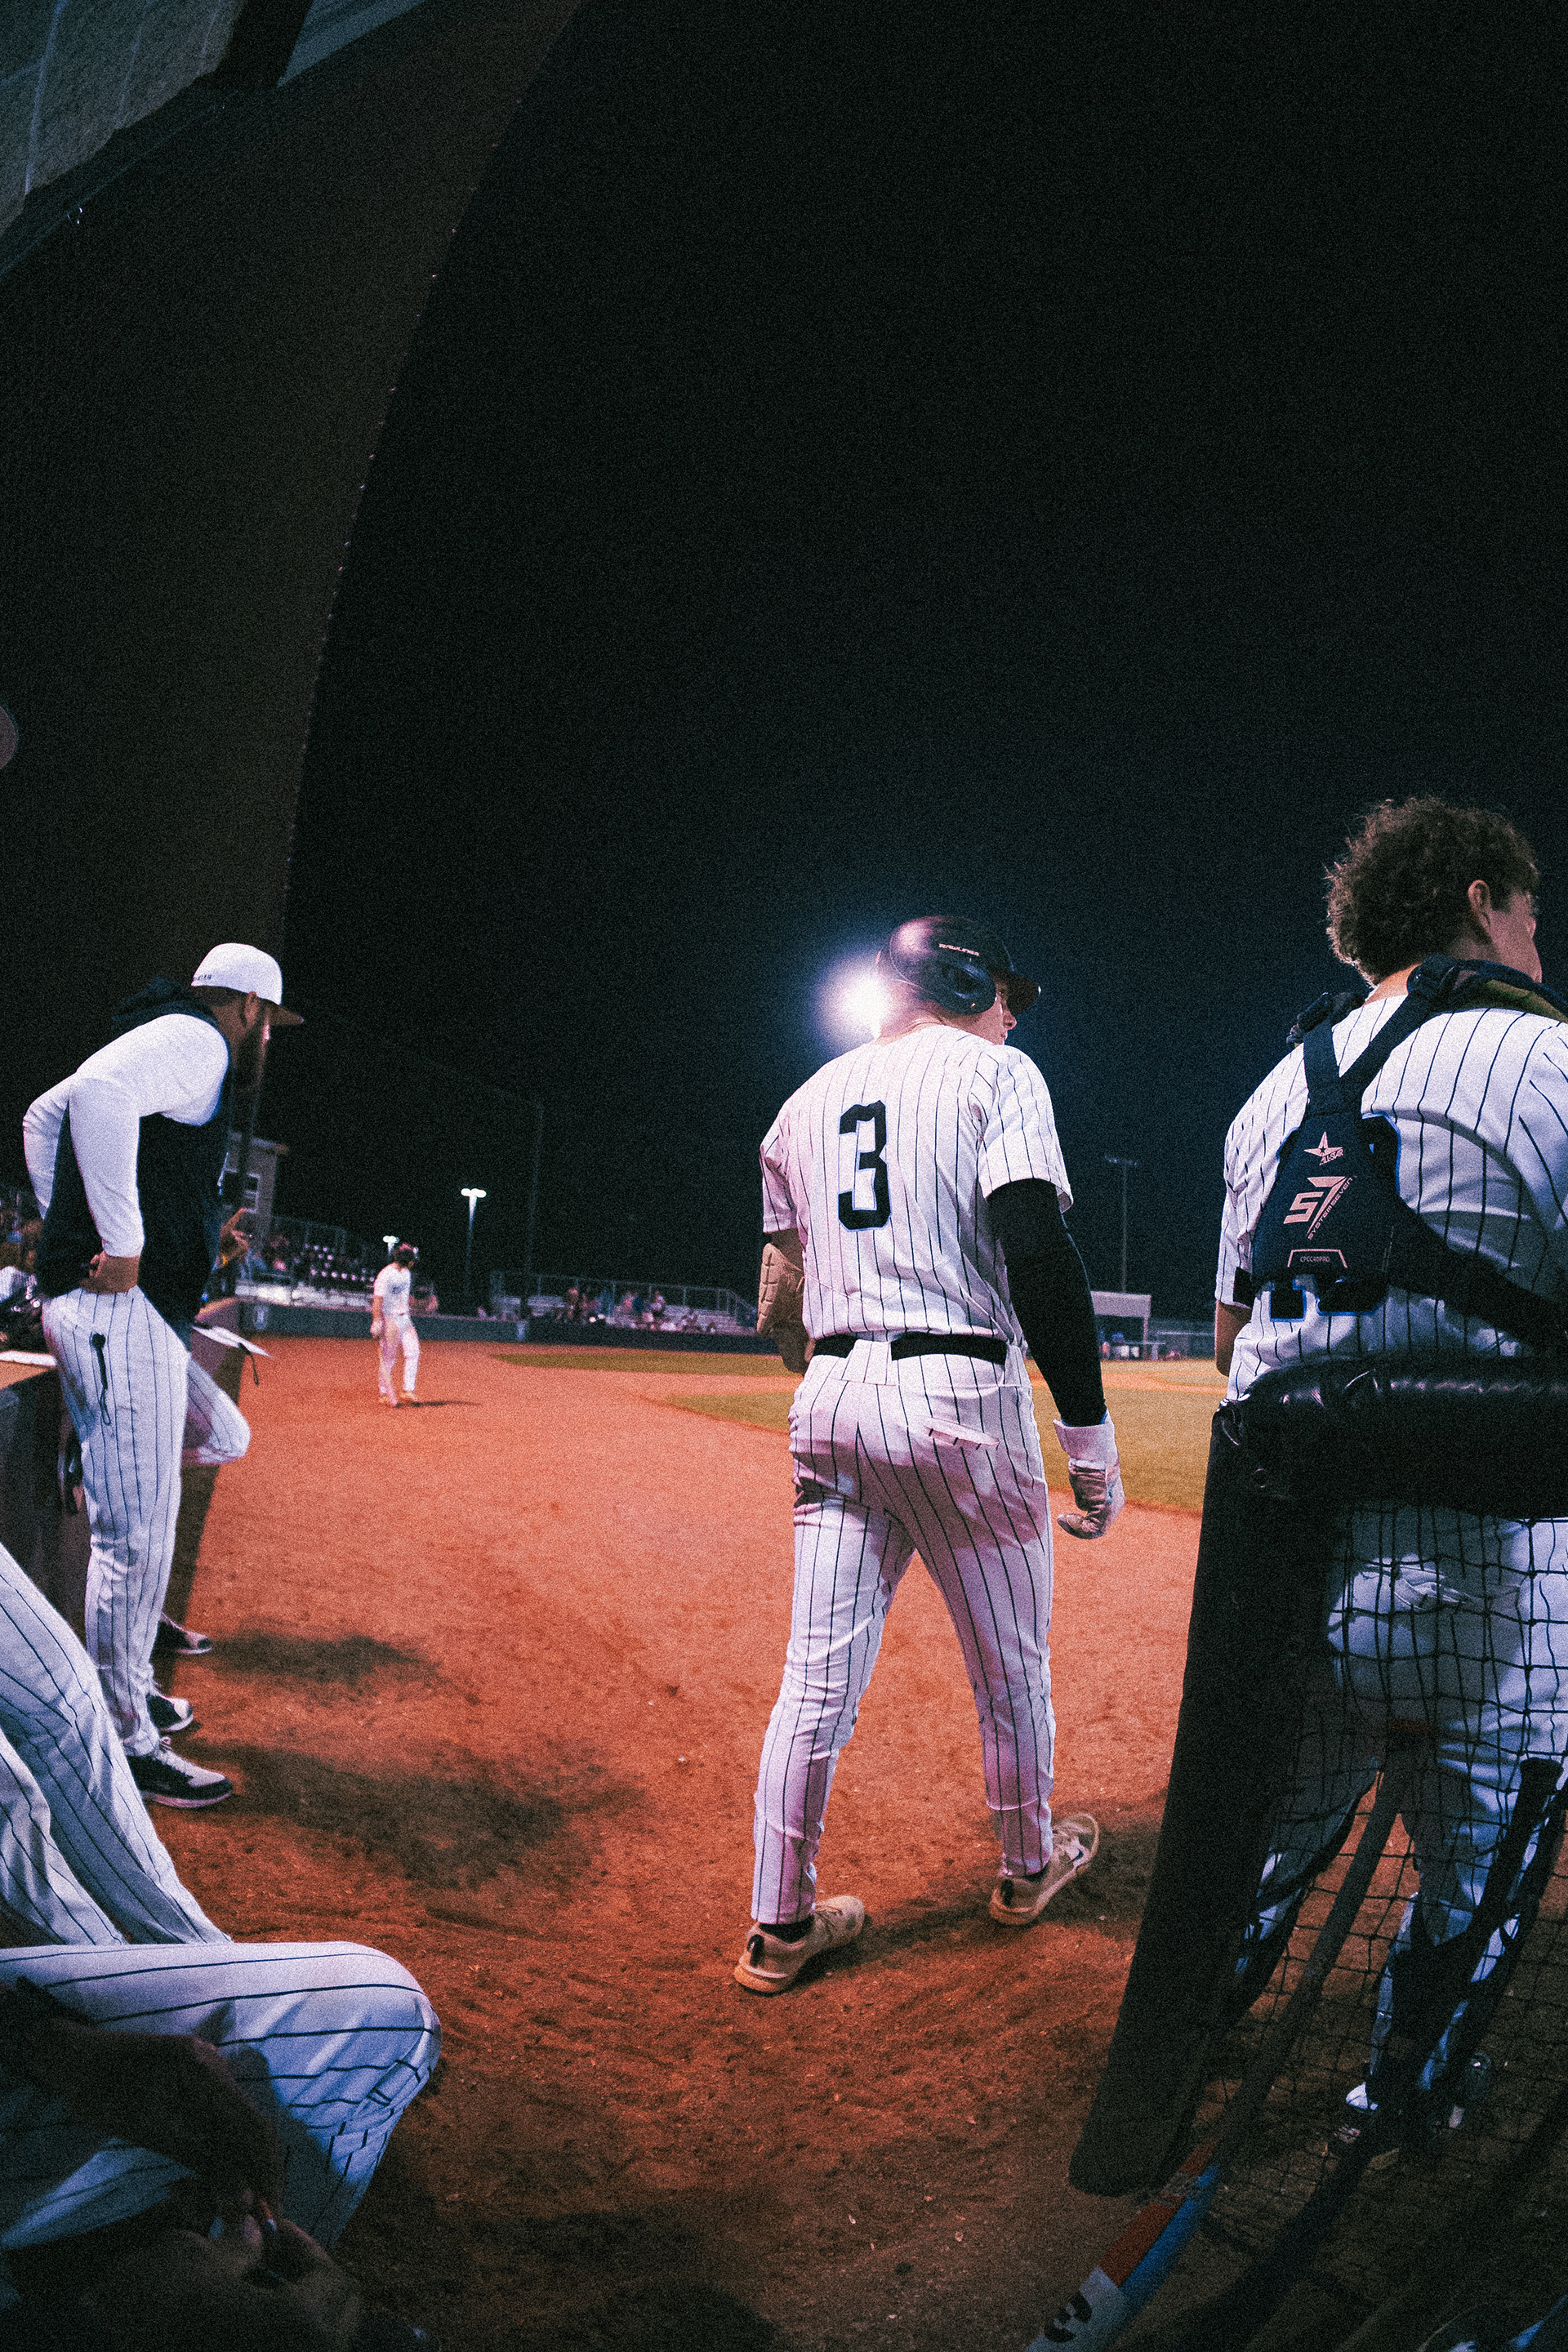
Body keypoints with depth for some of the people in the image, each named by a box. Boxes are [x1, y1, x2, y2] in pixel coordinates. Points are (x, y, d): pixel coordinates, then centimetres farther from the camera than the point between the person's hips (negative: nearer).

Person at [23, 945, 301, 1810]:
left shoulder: (163, 1040, 22)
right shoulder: (195, 1037, -8)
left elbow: (43, 1115, 31)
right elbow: (98, 1091, -28)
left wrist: (69, 1232, 21)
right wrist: (122, 1243, -25)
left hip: (136, 1315, 10)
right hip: (119, 1309, -10)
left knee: (223, 1438, 23)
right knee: (139, 1534, -5)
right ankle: (126, 1745, 3)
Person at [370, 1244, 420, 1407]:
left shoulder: (407, 1273, 11)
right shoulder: (386, 1275, -15)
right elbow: (377, 1299, -20)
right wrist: (377, 1322, -27)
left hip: (405, 1318, 7)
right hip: (389, 1319, -7)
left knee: (413, 1352, -6)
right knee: (388, 1358, -2)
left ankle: (408, 1391, -3)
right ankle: (385, 1394, 9)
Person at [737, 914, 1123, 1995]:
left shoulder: (807, 1102, 16)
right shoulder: (995, 1074, -2)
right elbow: (1040, 1254, -15)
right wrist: (1092, 1434, -13)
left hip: (830, 1402, 5)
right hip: (960, 1400, -5)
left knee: (820, 1676, 10)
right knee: (1012, 1665, 16)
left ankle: (780, 1925, 19)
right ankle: (1030, 1865, 36)